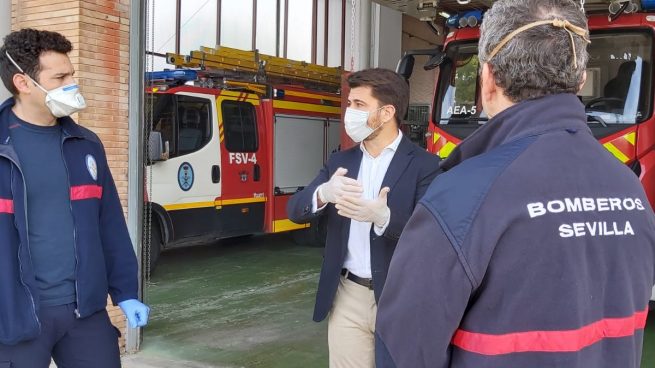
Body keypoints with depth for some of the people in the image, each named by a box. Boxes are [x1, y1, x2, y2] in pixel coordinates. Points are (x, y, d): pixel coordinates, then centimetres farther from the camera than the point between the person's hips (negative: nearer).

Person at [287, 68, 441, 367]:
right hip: (347, 297, 4)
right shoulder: (340, 162, 8)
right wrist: (323, 193, -21)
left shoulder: (424, 165, -7)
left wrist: (382, 217, -34)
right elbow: (295, 210, 1)